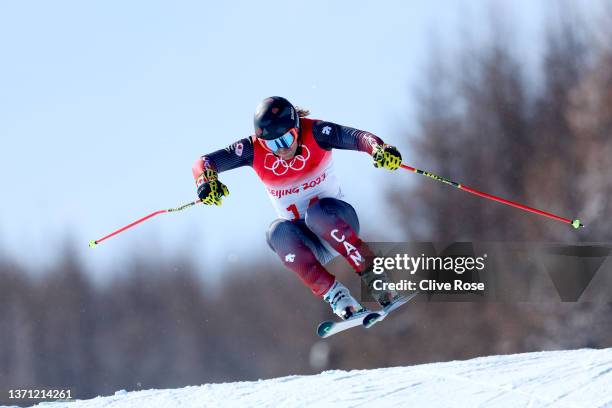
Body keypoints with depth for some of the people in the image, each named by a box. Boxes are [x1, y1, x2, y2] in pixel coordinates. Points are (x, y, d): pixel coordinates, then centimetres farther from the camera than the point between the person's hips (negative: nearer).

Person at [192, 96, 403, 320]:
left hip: (338, 221, -2)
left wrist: (379, 149, -51)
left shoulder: (315, 133, -16)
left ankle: (374, 280, -31)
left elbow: (357, 137, -29)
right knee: (278, 231, -31)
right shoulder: (255, 149, -10)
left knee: (317, 212, -35)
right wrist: (207, 181, -37)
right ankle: (334, 294, -32)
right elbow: (204, 162, -13)